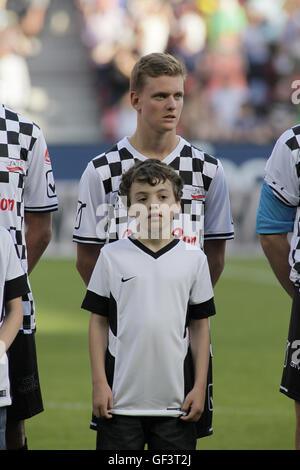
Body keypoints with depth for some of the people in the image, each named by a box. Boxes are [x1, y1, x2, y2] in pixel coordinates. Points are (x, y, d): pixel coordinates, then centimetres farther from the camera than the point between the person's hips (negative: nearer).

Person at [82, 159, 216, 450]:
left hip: (175, 399, 1)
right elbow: (98, 322, 4)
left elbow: (200, 327, 8)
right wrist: (99, 383, -2)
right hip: (120, 398, -1)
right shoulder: (112, 256, 2)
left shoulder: (194, 259, 5)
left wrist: (199, 387, 2)